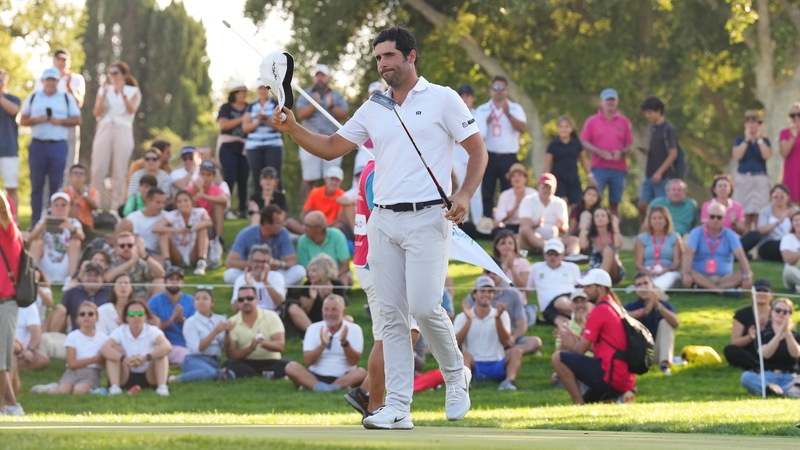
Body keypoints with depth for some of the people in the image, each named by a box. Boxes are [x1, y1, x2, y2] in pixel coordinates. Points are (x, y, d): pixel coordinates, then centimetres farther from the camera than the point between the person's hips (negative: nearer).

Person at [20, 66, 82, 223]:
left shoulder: (67, 98, 9)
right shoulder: (33, 98, 11)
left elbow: (77, 120, 5)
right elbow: (22, 120, 9)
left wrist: (60, 121, -10)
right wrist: (36, 120, -10)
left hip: (58, 145, -1)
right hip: (38, 144, 1)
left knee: (56, 185, -2)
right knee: (37, 185, 1)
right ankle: (35, 221, 4)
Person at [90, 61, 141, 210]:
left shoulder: (133, 91, 8)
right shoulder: (103, 90, 13)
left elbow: (131, 110, -9)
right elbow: (97, 112, 3)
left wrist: (122, 94, -22)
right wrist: (104, 95, -10)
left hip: (122, 131, -2)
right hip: (104, 130, 2)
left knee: (119, 171, -5)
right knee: (98, 170, -6)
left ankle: (117, 207, -4)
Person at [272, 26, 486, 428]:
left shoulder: (442, 99, 1)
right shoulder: (373, 110, 16)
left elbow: (478, 151, 1)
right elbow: (331, 148, 18)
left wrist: (465, 195, -14)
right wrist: (292, 129, 3)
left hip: (427, 218, -5)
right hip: (383, 221, 5)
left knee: (424, 307, -15)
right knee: (392, 316, 0)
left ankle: (456, 376, 12)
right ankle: (398, 407, -1)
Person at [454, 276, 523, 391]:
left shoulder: (502, 315, 11)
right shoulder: (462, 317, 8)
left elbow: (505, 342, -4)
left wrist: (497, 318, -17)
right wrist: (469, 321, -16)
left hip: (497, 365, 1)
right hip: (474, 365, -1)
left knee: (516, 351, -25)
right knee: (464, 355, -32)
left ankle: (510, 380, -53)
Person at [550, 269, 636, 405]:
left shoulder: (599, 311, -12)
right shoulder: (616, 308, 17)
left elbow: (580, 350, -8)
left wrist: (571, 345, 13)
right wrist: (576, 339, 15)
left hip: (611, 376, -10)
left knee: (558, 358, -10)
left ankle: (579, 404, -13)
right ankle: (620, 397, 6)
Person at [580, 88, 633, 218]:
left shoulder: (623, 122, 9)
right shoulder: (592, 121, 5)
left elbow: (629, 146, 10)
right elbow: (584, 143, 1)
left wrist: (622, 152, -12)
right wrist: (601, 153, -13)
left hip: (618, 168, 1)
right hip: (599, 167, -1)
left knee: (614, 204, 5)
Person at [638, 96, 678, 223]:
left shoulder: (668, 129, -10)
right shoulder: (653, 128, 13)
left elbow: (673, 154, -12)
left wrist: (659, 172, -15)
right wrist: (645, 151, 1)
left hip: (663, 176, -7)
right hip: (650, 175, 7)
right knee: (643, 206, 4)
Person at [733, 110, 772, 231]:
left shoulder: (765, 141, 10)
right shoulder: (740, 140, 9)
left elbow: (767, 155, -8)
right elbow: (737, 156, -8)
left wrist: (759, 139, -7)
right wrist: (747, 139, -7)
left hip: (760, 179, 0)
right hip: (743, 179, 0)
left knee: (758, 212, -9)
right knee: (745, 213, -6)